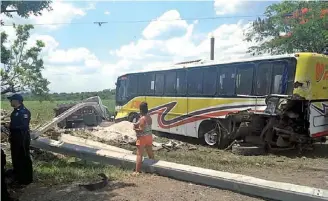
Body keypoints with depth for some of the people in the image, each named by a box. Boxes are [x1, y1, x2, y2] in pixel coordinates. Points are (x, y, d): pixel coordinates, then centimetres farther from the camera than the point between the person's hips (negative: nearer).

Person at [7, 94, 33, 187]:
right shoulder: (15, 111, 12)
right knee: (15, 158, 18)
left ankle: (26, 180, 9)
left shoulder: (24, 111, -18)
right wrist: (11, 135, 15)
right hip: (15, 138, 10)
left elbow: (24, 126, -25)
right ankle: (17, 178, 31)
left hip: (22, 138, -10)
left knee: (24, 158, -1)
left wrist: (11, 127, -25)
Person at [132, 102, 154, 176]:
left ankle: (137, 171, -5)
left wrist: (135, 128, -8)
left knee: (139, 154, -5)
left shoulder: (142, 118, -20)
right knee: (150, 153, 20)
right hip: (149, 136, 9)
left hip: (142, 138, -8)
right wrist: (137, 124, 4)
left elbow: (141, 130, -25)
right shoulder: (149, 117, 5)